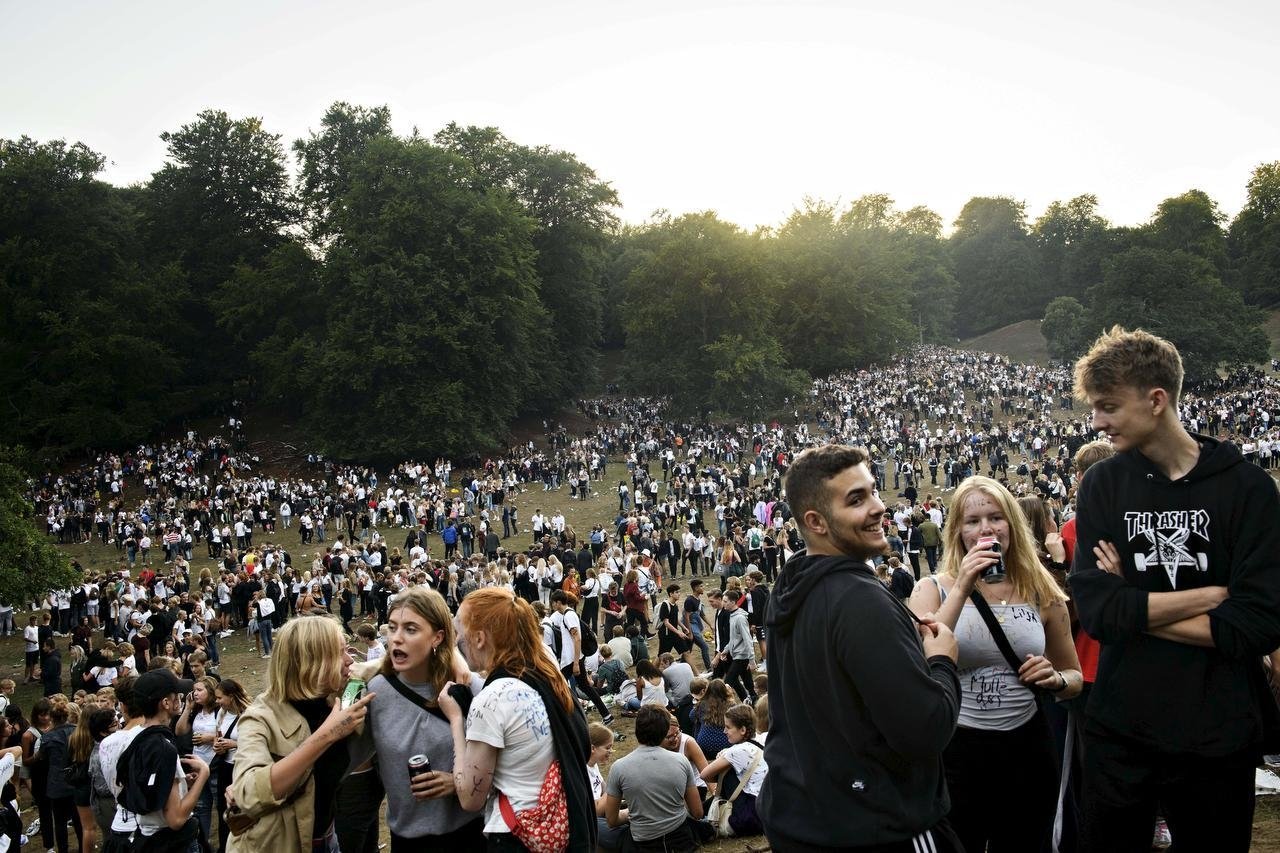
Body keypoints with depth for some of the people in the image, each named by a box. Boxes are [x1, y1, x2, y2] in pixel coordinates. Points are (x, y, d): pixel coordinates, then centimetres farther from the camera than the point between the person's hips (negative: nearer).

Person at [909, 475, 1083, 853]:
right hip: (956, 750, -2)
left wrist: (1055, 679, -10)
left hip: (1029, 750, 2)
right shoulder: (933, 589, -5)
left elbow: (1075, 677, 14)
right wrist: (962, 589, -22)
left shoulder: (1042, 593, 2)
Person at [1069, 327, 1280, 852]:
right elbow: (1093, 609, -12)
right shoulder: (1103, 485, -2)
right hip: (1118, 732, 2)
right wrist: (1210, 595, -16)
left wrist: (1134, 609, -14)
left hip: (1219, 736, -1)